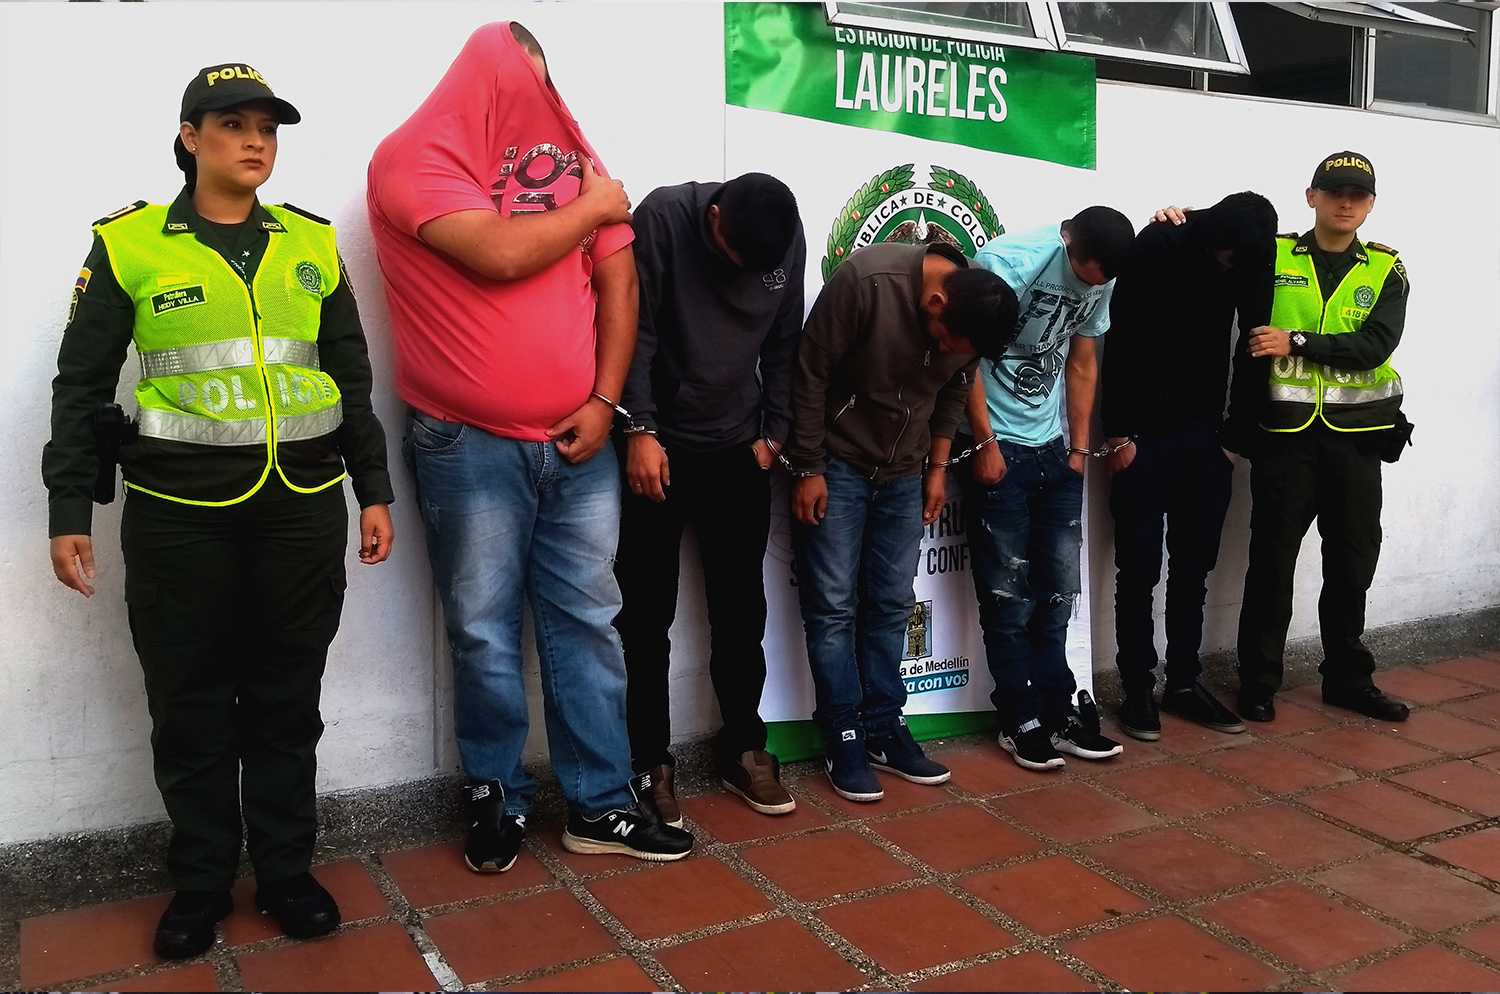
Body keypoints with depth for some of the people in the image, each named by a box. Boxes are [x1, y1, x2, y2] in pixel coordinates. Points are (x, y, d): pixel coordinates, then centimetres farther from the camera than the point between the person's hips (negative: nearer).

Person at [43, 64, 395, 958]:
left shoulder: (313, 244, 8)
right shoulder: (129, 245, 1)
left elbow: (353, 378, 12)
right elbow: (83, 384, 4)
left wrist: (375, 492, 10)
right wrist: (70, 510, 1)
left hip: (304, 507, 2)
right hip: (178, 512, -2)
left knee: (288, 699, 10)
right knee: (190, 704, 8)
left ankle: (287, 869, 26)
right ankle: (202, 881, 26)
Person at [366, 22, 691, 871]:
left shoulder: (570, 152, 12)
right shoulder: (416, 158, -4)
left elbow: (618, 278, 8)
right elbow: (501, 254, -20)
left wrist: (605, 398, -2)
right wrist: (594, 208, -4)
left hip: (578, 438, 4)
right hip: (469, 445, -4)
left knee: (588, 621, 8)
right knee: (485, 631, 5)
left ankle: (602, 802, 19)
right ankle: (499, 799, 23)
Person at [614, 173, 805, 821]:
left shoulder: (790, 241, -2)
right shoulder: (664, 216, -13)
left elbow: (784, 345, 7)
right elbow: (635, 330, -14)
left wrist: (775, 433, 3)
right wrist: (640, 431, -18)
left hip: (737, 451, 3)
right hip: (657, 446, -3)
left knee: (742, 609, 9)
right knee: (646, 616, 1)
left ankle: (743, 750, 23)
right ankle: (650, 764, 13)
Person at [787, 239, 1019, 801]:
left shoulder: (973, 314, -10)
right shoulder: (866, 281, -26)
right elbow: (811, 374, -18)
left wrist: (937, 468, 7)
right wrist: (809, 469, -14)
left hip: (904, 475, 5)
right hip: (837, 465, -4)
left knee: (891, 606, 9)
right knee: (833, 608, -3)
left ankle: (884, 731, 19)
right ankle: (844, 742, 7)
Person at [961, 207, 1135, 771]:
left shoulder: (1100, 280, 4)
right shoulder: (1007, 264, -17)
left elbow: (1082, 362, 13)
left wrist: (1080, 446, 9)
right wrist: (986, 444, -12)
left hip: (1054, 451, 6)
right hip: (998, 449, -6)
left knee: (1058, 589, 8)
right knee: (1008, 593, -1)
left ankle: (1056, 711, 19)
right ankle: (1019, 721, 9)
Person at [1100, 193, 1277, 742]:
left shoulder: (1252, 260, 0)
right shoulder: (1159, 247, -12)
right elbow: (1122, 342, -11)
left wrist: (1235, 435, 3)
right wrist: (1119, 433, -11)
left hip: (1205, 438, 4)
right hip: (1144, 435, -4)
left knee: (1195, 567, 9)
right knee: (1139, 569, 1)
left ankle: (1185, 681, 21)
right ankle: (1138, 688, 11)